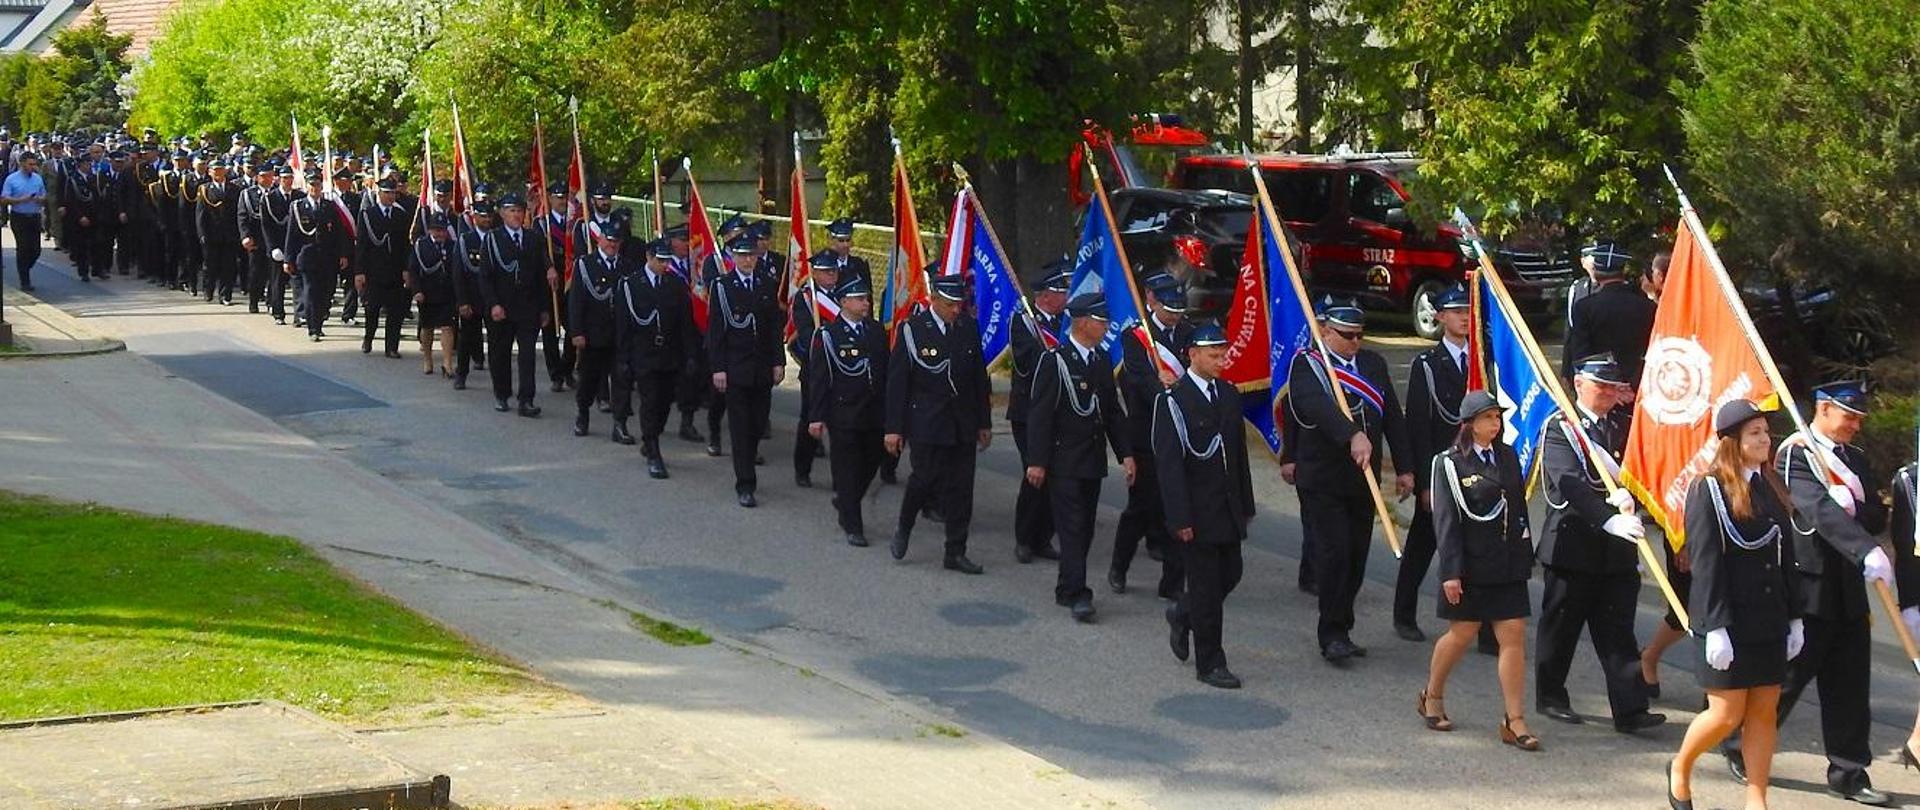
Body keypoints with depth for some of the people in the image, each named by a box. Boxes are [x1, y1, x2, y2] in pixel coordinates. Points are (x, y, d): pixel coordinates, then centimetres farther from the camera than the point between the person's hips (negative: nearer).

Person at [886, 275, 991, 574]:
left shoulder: (969, 328, 5)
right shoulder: (911, 330, -7)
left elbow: (980, 378, 12)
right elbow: (896, 381, -6)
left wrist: (984, 422, 11)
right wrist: (894, 428, -9)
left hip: (962, 424, 4)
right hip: (926, 423, -4)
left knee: (961, 488, 4)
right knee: (925, 477, -7)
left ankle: (956, 553, 11)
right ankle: (903, 530, 22)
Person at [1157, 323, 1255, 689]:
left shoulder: (1228, 395, 10)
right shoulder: (1173, 401, -12)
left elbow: (1239, 453, 15)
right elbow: (1168, 464, -15)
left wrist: (1246, 505, 13)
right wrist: (1180, 519, -18)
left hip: (1228, 508, 7)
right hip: (1196, 513, -7)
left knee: (1230, 575, 12)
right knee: (1207, 586, -1)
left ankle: (1182, 614, 38)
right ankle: (1209, 664, 9)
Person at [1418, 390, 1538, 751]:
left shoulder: (1508, 457, 9)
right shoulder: (1450, 464, -7)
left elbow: (1520, 510, 15)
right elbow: (1445, 521, -11)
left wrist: (1525, 557, 12)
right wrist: (1451, 572, -15)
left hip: (1507, 565, 5)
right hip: (1470, 566, -4)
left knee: (1514, 637, -1)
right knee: (1462, 635, 7)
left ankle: (1515, 721, 3)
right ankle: (1432, 697, 31)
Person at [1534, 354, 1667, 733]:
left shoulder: (1621, 430, 14)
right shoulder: (1560, 429, -8)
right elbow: (1571, 485, -22)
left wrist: (1627, 494, -18)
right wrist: (1609, 519, -34)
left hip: (1616, 551, 5)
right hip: (1572, 547, -5)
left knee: (1618, 631, 3)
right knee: (1561, 627, 8)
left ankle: (1630, 709, 1)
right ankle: (1550, 696, 23)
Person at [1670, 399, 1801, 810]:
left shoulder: (1773, 487, 10)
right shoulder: (1708, 490, -10)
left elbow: (1786, 557, 13)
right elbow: (1706, 563, -14)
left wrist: (1794, 618, 11)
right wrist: (1716, 627, -18)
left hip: (1769, 620, 6)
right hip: (1729, 622, -6)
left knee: (1765, 711, 7)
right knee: (1726, 714, -2)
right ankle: (1680, 769, 24)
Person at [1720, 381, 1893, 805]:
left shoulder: (1855, 459, 15)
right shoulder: (1795, 455, -10)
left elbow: (1877, 517, 9)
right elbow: (1820, 509, -27)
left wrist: (1853, 506, -14)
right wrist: (1868, 551, -39)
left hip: (1848, 588, 7)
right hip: (1809, 585, -7)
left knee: (1849, 683, 7)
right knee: (1788, 675, 2)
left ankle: (1848, 772, 14)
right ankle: (1740, 747, 20)